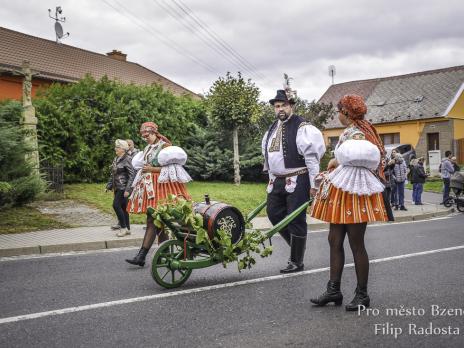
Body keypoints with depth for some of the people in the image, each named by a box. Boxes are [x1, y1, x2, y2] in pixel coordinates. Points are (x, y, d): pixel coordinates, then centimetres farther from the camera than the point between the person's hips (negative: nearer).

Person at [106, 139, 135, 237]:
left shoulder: (127, 159, -12)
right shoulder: (116, 159, 12)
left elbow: (132, 175, -16)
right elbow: (113, 174, 20)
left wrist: (128, 189, -21)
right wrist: (109, 186, 17)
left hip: (123, 187, -8)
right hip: (117, 187, 8)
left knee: (116, 205, -13)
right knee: (122, 207, 10)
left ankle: (124, 227, -5)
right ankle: (127, 228, 16)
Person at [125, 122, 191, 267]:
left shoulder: (165, 146, -5)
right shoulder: (147, 148, 18)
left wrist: (152, 169, -12)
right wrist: (143, 168, 8)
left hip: (159, 186, -8)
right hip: (148, 186, 8)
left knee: (152, 220, -12)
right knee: (157, 220, 7)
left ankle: (141, 256, -15)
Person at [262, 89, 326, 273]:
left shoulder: (302, 127, -10)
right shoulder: (272, 129, 14)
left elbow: (312, 157, -14)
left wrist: (313, 184, -16)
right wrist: (272, 179, 22)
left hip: (297, 180, -8)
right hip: (277, 180, 8)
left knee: (296, 220, -2)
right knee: (274, 214, 11)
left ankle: (296, 262, 10)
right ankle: (296, 245, 31)